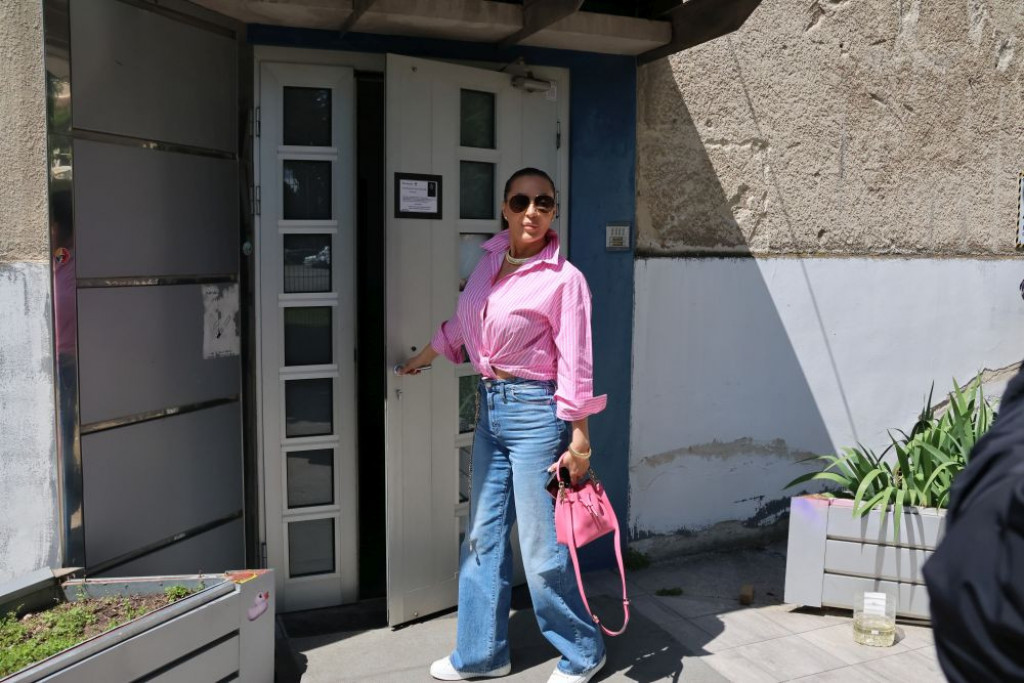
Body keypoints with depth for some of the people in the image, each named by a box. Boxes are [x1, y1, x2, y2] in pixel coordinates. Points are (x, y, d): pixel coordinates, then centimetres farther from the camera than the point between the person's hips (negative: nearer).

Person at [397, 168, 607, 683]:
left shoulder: (563, 278, -13)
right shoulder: (491, 260, 6)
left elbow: (576, 364, -14)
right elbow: (464, 320, 22)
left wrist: (578, 439, -15)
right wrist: (425, 356, 34)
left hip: (534, 409, -7)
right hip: (490, 406, 7)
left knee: (541, 547, 1)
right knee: (483, 535, 14)